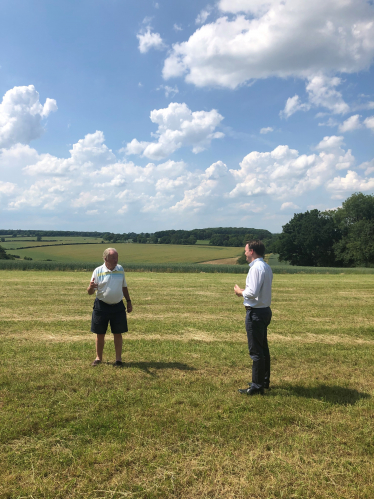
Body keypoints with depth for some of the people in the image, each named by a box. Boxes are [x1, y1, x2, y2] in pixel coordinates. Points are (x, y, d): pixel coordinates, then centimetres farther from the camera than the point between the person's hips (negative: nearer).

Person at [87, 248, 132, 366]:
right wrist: (91, 287, -29)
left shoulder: (120, 269, 5)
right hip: (101, 306, -2)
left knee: (117, 334, 6)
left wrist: (129, 301, 15)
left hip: (118, 306, 2)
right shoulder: (98, 271, -6)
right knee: (100, 334, 8)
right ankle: (98, 358, 25)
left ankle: (118, 359, 18)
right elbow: (90, 292, -6)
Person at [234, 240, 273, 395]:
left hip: (256, 312, -10)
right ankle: (264, 381, 31)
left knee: (256, 351, -2)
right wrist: (244, 291, 9)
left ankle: (257, 386, 6)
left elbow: (253, 293, -24)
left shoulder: (256, 268, -18)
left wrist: (240, 291, -7)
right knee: (263, 348, 19)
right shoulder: (266, 267, 12)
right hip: (265, 310, 10)